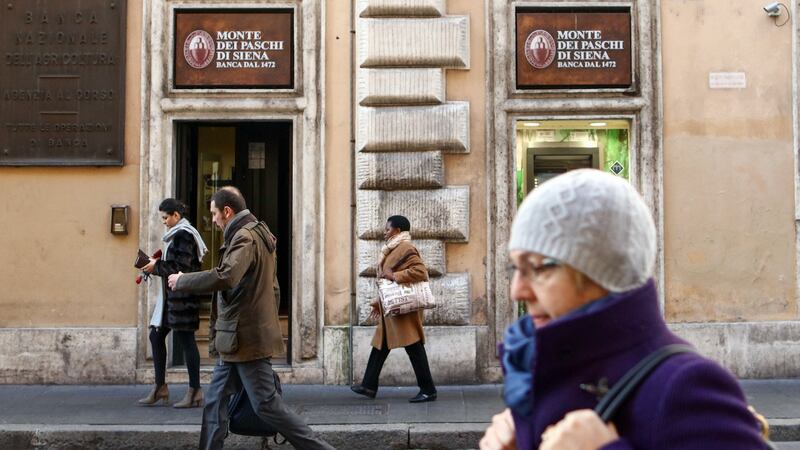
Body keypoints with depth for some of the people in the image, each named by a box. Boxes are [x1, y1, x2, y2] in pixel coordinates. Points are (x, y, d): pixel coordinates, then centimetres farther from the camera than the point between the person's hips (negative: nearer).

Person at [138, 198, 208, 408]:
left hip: (182, 297, -10)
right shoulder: (177, 234, 17)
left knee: (186, 340, -4)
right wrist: (156, 264, 8)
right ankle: (160, 387, 18)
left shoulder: (183, 235, -13)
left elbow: (180, 268, -20)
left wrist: (156, 266, -11)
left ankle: (195, 391, 5)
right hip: (172, 296, 10)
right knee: (156, 336, 10)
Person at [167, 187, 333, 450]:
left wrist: (181, 281, -21)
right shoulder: (256, 233, 16)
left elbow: (225, 277, -34)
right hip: (236, 339, 10)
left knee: (266, 405, -5)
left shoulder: (245, 237, -16)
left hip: (246, 338, -10)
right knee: (215, 402, 11)